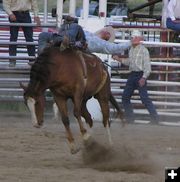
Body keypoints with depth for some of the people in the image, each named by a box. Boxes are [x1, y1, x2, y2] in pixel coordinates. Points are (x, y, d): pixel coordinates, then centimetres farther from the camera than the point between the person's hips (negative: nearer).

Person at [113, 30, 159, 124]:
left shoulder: (143, 50, -10)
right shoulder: (131, 50, 12)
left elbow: (147, 66, -14)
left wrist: (143, 78, -24)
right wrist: (119, 59, 19)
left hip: (140, 75, -8)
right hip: (132, 75, 8)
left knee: (144, 98, -13)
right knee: (125, 96, 8)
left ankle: (154, 118, -8)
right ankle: (129, 117, 18)